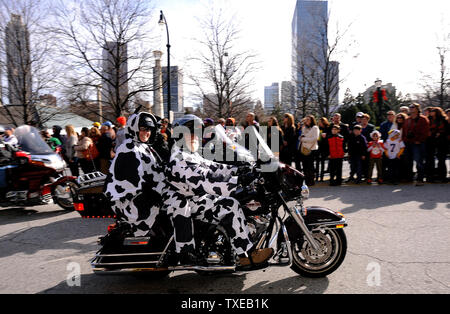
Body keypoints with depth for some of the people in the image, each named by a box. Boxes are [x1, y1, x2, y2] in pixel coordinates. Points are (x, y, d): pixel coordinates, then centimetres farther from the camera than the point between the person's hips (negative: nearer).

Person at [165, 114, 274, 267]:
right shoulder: (178, 160, -19)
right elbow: (201, 182, -29)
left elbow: (212, 167, 8)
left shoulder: (191, 155, 15)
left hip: (199, 196, 10)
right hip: (188, 202, -10)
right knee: (231, 207, -22)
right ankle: (247, 256, -17)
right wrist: (237, 180, -32)